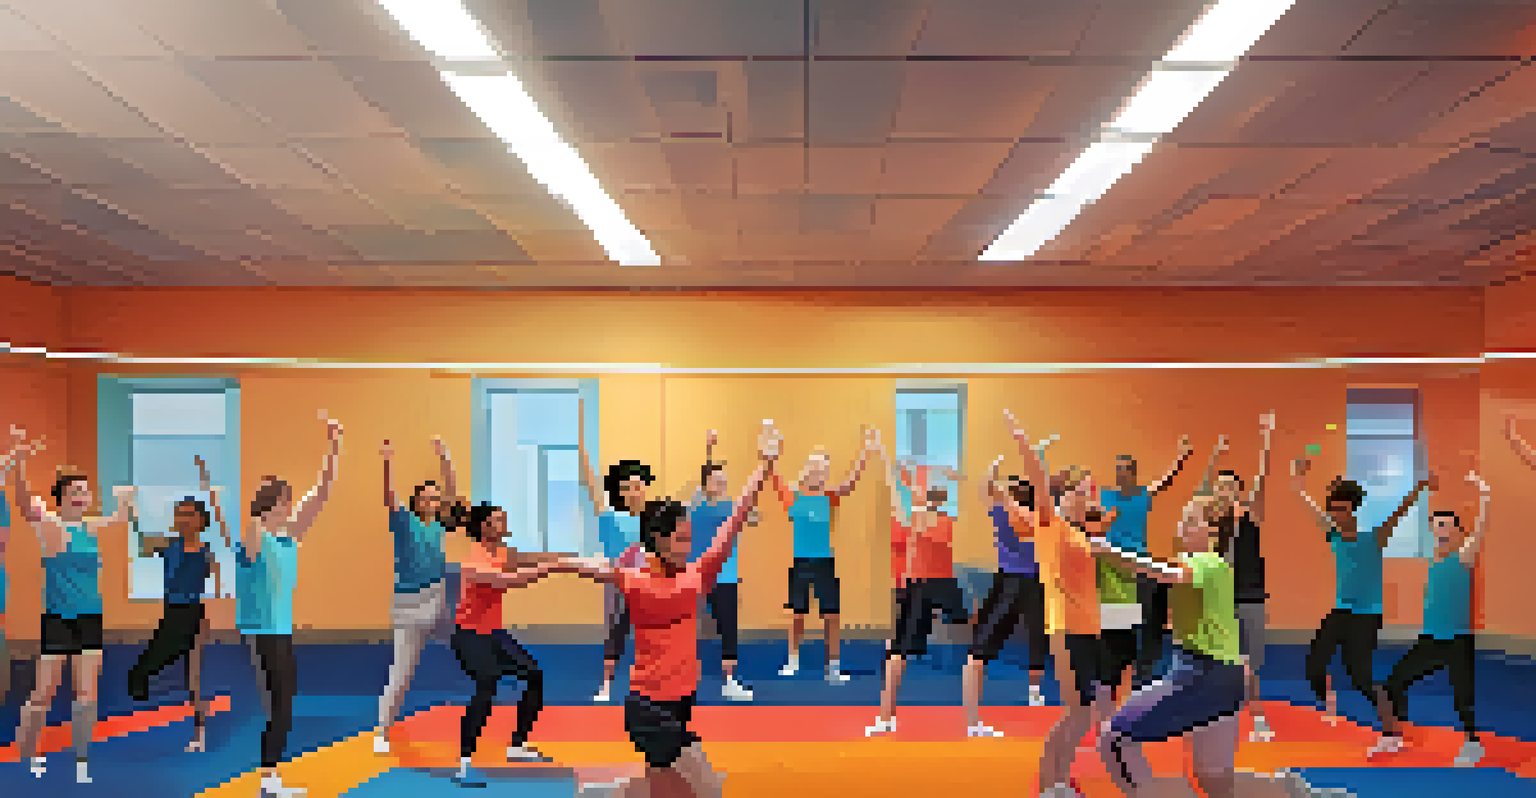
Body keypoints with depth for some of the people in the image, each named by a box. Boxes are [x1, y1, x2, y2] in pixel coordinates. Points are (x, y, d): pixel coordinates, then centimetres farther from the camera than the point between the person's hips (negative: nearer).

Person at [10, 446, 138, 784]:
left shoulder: (93, 527, 7)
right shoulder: (49, 525, -6)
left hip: (90, 618, 4)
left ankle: (81, 760, 13)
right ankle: (27, 753, 23)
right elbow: (24, 500, -23)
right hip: (58, 619, -4)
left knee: (87, 696, 3)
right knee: (43, 693, 2)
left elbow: (123, 515, 26)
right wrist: (20, 463, -35)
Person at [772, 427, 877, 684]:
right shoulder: (793, 497, -1)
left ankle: (834, 667, 5)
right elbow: (775, 478, -11)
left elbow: (852, 480, -7)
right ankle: (792, 660, 24)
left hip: (825, 562, 1)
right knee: (797, 615, 9)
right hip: (800, 561, -1)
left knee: (832, 617, 0)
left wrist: (865, 451, -16)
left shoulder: (830, 498, 2)